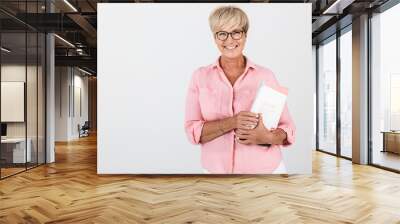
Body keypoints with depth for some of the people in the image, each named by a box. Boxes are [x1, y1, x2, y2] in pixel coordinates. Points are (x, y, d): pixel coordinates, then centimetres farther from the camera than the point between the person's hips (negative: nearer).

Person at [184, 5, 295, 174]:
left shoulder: (266, 76, -5)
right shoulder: (200, 77, -3)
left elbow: (287, 129, -2)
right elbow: (192, 131, -9)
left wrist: (267, 137, -22)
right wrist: (232, 122, -23)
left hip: (266, 170, 0)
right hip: (217, 170, 1)